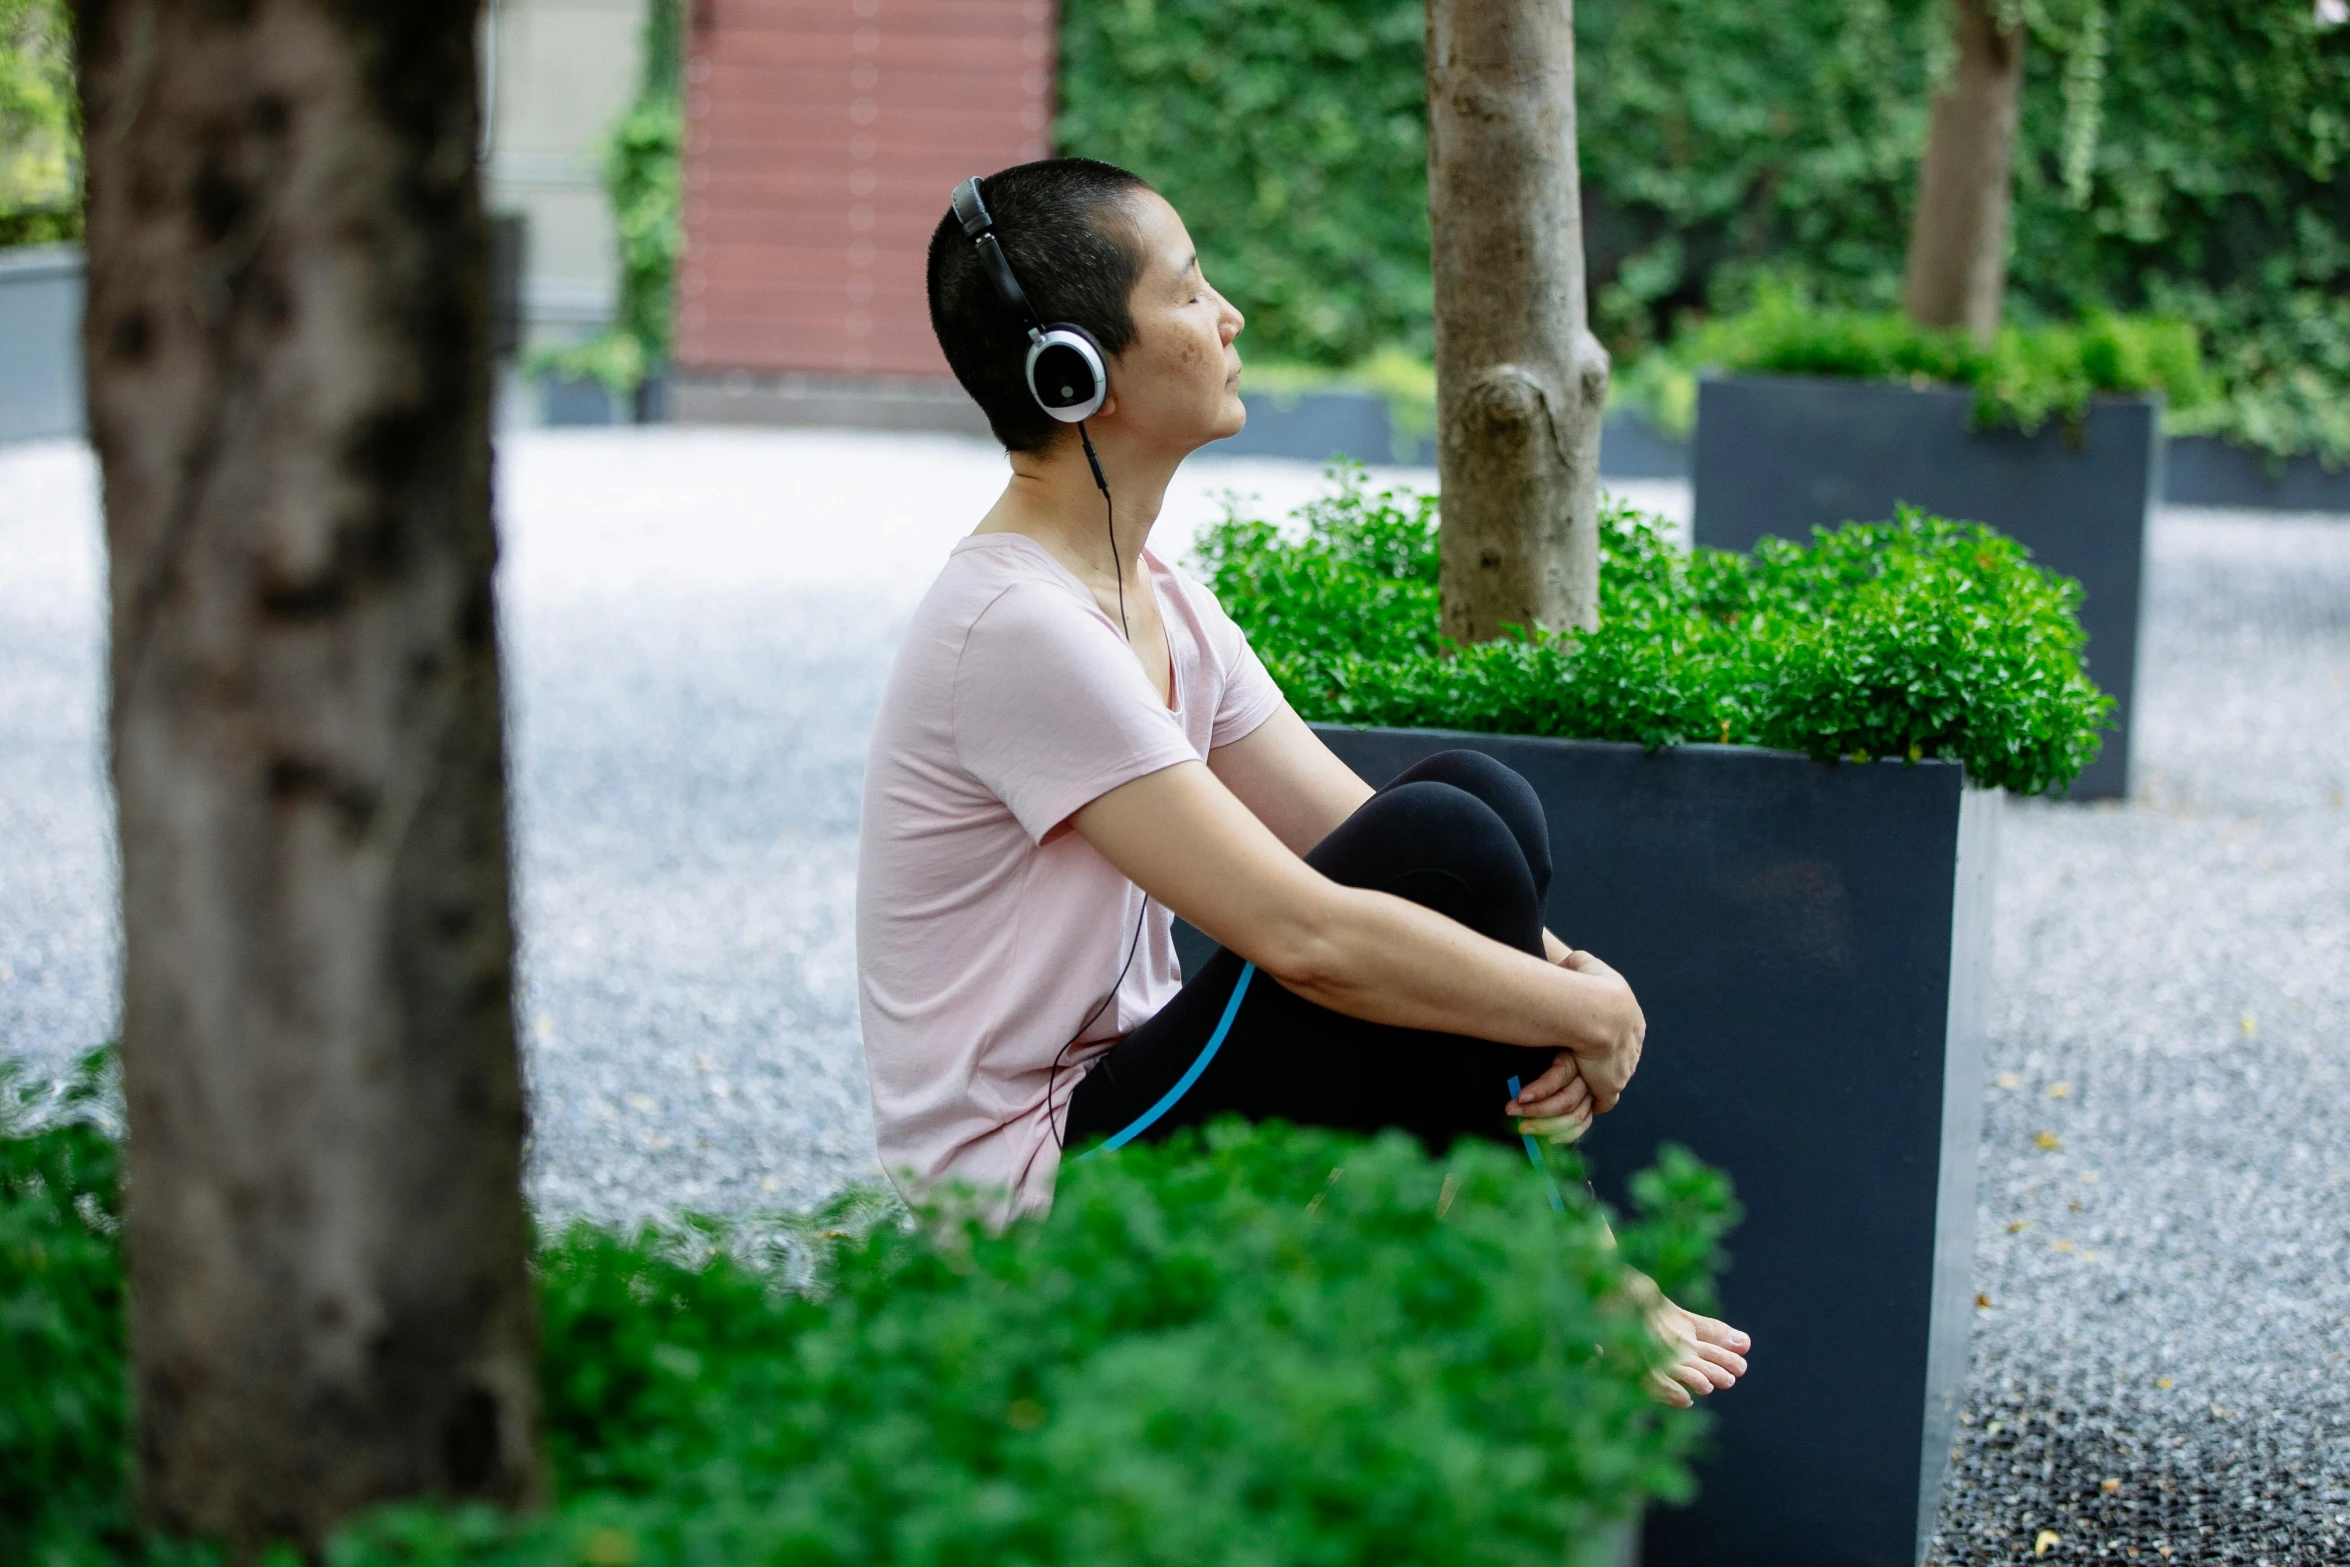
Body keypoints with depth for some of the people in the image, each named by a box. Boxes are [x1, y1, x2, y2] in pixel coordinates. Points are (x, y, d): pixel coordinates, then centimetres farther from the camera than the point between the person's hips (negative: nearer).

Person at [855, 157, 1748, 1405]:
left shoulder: (1156, 599, 8)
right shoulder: (1017, 630, -22)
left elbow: (1361, 836, 7)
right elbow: (1305, 935, -28)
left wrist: (1562, 979, -11)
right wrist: (1587, 1016, -17)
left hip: (1111, 1098, 9)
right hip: (1024, 1213, -9)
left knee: (1477, 793, -2)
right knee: (1442, 848, -19)